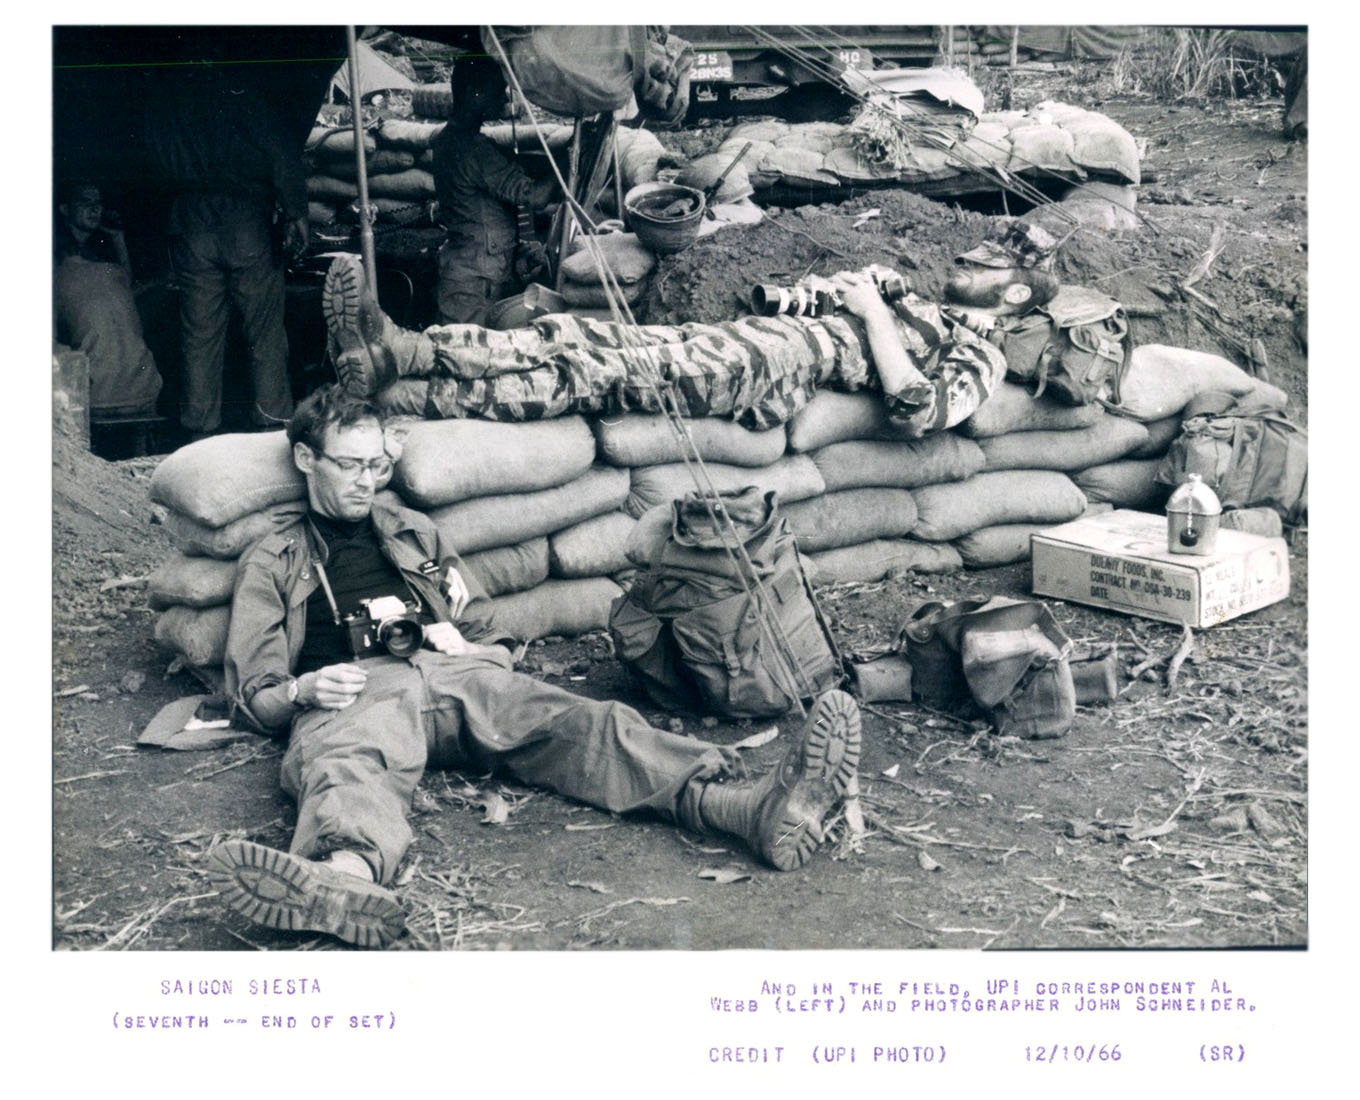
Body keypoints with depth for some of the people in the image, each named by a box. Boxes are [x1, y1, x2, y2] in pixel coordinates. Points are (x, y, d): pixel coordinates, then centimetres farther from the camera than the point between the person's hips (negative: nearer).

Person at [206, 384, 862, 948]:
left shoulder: (413, 535, 32)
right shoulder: (273, 562, 23)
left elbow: (495, 646, 29)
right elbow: (256, 698, 15)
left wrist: (460, 647, 4)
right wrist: (304, 691, -9)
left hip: (455, 676, 3)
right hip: (353, 692, -3)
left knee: (577, 724, -26)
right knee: (348, 766, -41)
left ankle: (756, 810, -51)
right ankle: (350, 876, -80)